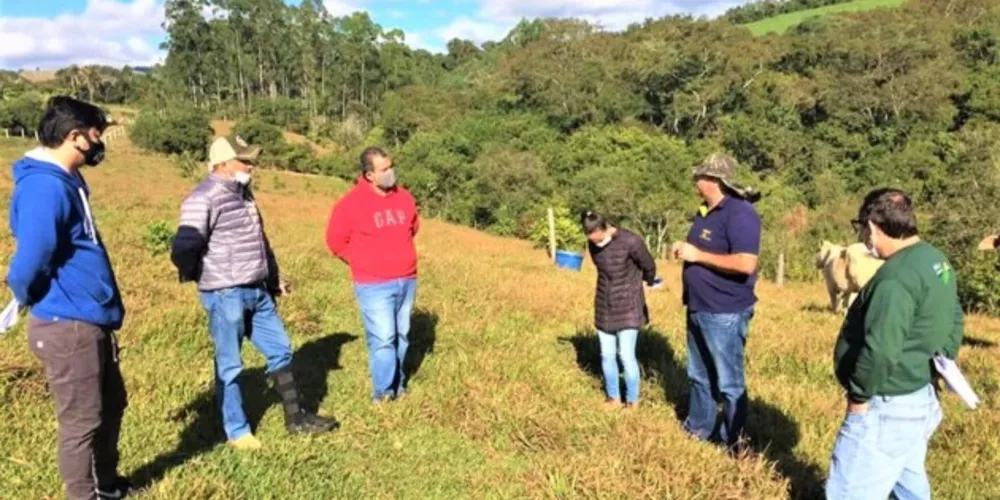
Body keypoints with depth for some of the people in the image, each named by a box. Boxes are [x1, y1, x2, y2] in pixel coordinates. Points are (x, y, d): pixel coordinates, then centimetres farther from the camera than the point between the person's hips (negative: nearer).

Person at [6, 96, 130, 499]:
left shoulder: (66, 180, 11)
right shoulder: (45, 186, -22)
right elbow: (30, 262, -23)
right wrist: (25, 298, -3)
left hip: (89, 322, 10)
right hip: (67, 326, -10)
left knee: (112, 404, 21)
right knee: (81, 421, 5)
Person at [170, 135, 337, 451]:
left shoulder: (243, 192, 12)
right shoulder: (204, 199, -16)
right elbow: (184, 249, -21)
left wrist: (274, 277, 25)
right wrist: (207, 277, -4)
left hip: (258, 292, 9)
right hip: (225, 296, -9)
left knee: (280, 350, 14)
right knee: (230, 365, 5)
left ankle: (296, 419, 26)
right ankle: (237, 431, 20)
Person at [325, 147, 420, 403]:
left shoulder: (404, 198, 2)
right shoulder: (351, 203, -13)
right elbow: (336, 241, -3)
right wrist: (363, 263, 3)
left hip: (407, 281, 5)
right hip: (374, 286, -5)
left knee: (402, 336, 14)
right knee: (383, 339, -6)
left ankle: (398, 386, 28)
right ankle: (383, 393, 6)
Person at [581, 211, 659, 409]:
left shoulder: (630, 241, -23)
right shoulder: (594, 244, -5)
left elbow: (649, 267, -5)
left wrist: (649, 283, 14)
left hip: (628, 308, -5)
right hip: (604, 308, 5)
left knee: (626, 356, -3)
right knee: (607, 356, 10)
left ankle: (632, 401, 16)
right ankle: (613, 398, 27)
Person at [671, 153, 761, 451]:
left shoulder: (739, 213, -18)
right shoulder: (706, 212, 11)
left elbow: (746, 264, -28)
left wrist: (697, 255, -22)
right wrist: (684, 250, 2)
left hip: (725, 314, -9)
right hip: (699, 310, 9)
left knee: (729, 382, 5)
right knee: (699, 376, 20)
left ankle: (733, 444, 19)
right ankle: (698, 430, 35)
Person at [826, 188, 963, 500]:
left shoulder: (896, 277, -25)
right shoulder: (937, 261, 8)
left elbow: (880, 350, -32)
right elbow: (954, 322, 21)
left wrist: (859, 395, -18)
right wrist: (939, 365, 21)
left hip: (887, 408, -10)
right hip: (921, 398, 10)